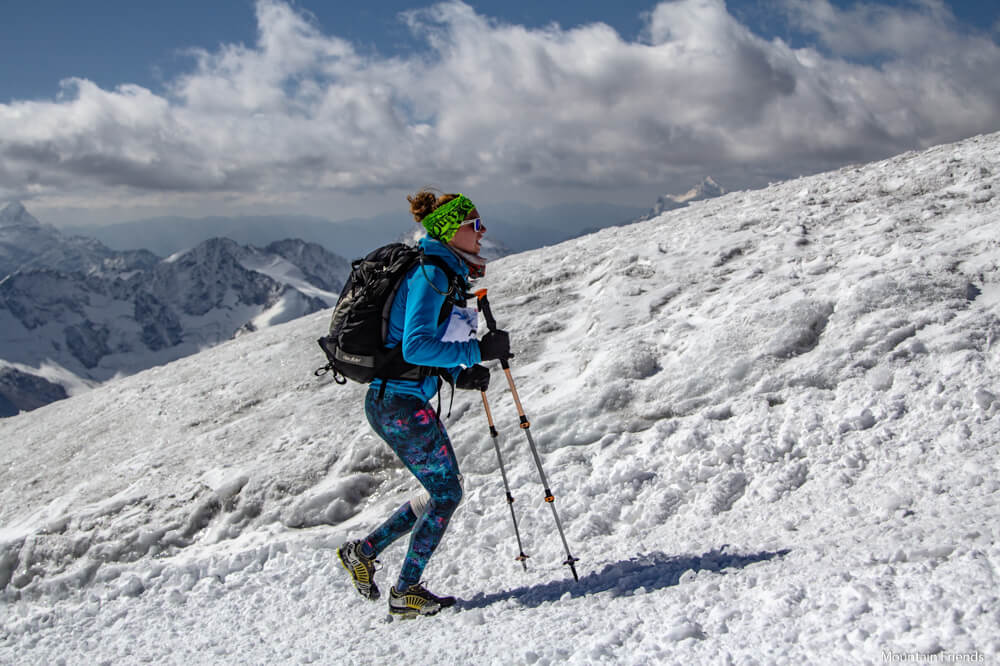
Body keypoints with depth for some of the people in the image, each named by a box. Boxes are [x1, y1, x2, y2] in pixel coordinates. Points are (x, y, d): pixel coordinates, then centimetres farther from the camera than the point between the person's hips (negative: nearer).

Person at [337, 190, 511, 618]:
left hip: (400, 400, 10)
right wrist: (477, 351, -21)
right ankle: (405, 591, 13)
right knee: (446, 494, 1)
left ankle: (363, 551, 24)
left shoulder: (446, 274, 15)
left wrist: (459, 375, 8)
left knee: (443, 490, 16)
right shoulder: (431, 273, -16)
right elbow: (415, 347, -25)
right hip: (398, 402, -10)